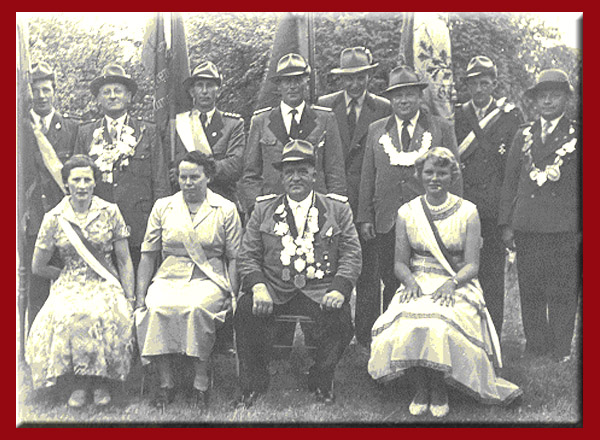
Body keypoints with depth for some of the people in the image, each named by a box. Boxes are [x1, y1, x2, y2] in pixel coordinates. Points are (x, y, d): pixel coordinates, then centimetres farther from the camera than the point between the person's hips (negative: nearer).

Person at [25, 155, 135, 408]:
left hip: (106, 285, 0)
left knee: (103, 314, -35)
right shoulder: (54, 219, 3)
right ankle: (78, 384, -15)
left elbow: (125, 261, 4)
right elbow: (38, 267, 10)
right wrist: (68, 276, 6)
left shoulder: (110, 212, 3)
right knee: (65, 317, -35)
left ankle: (101, 382, -14)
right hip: (70, 287, 0)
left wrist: (129, 298, -5)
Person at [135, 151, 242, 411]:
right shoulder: (163, 207, 13)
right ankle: (165, 382, -19)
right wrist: (140, 296, 1)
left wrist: (232, 296, -8)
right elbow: (147, 255, 12)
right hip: (169, 278, 2)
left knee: (197, 308, -36)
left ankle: (201, 381, -21)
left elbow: (234, 259, 6)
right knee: (155, 309, -32)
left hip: (209, 279, -2)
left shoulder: (226, 209, 8)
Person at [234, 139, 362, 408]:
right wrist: (258, 287, -13)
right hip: (274, 291, 1)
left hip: (320, 292, -1)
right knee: (246, 310, -29)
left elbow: (351, 255, 5)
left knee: (338, 315, -32)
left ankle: (321, 382, -5)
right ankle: (254, 383, -7)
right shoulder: (263, 210, 14)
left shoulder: (338, 210, 12)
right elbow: (247, 257, 8)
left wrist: (339, 289, -14)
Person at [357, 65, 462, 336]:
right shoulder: (376, 130, 13)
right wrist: (365, 217, 6)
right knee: (391, 285, 5)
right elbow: (367, 176, 13)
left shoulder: (441, 129, 7)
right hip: (387, 223, 2)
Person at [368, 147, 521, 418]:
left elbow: (472, 264, -3)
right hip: (418, 285, 2)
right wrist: (410, 281, -16)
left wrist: (452, 283, -22)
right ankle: (421, 389, -7)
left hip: (458, 285, -2)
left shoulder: (467, 212, 2)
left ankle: (439, 391, -7)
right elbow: (400, 262, 6)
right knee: (407, 324, -31)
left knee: (442, 325, -34)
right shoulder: (407, 212, 7)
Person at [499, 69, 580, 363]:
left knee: (563, 293, 1)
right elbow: (510, 181, 13)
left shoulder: (577, 135, 6)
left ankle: (561, 350, 12)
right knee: (530, 291, 6)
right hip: (527, 227, 2)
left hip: (564, 228, -2)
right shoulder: (524, 135, 13)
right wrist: (506, 223, 6)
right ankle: (536, 345, 18)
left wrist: (582, 227, -3)